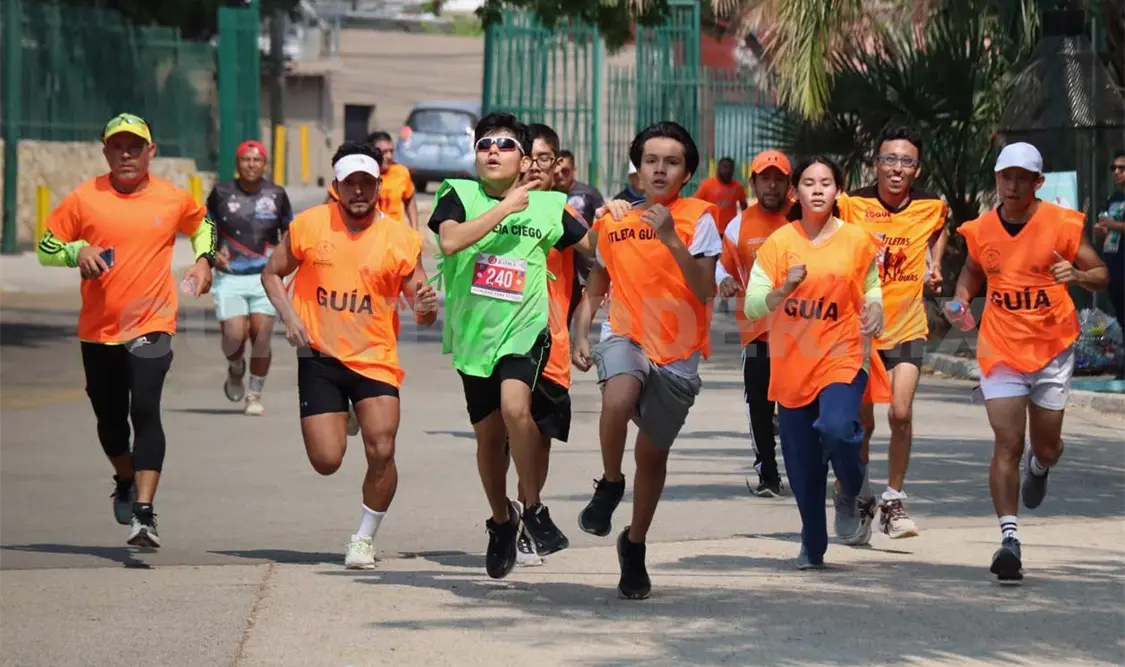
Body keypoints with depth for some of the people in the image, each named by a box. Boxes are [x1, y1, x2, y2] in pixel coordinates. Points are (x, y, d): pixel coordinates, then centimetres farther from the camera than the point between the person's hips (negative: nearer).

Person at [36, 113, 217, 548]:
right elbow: (46, 248, 4)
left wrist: (204, 260, 5)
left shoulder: (173, 199, 1)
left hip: (152, 325, -2)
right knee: (110, 419, 13)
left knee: (145, 411, -19)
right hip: (98, 330, 2)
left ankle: (144, 513, -24)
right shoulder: (85, 198, -1)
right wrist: (78, 251, -15)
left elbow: (203, 224, 23)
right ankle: (125, 482, 45)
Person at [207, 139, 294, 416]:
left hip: (265, 276, 1)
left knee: (261, 336, -7)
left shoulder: (276, 195, 4)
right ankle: (235, 370, 23)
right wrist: (213, 253, -6)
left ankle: (255, 395, 9)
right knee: (234, 335, -12)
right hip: (230, 277, -1)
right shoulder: (221, 193, 2)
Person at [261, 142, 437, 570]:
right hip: (320, 357, 0)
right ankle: (341, 419, 34)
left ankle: (364, 539, 9)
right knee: (326, 461, -4)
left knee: (381, 452, -14)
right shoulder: (309, 225, -3)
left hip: (376, 360, 0)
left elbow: (421, 312, 1)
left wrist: (427, 308, -23)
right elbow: (272, 273, 10)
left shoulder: (401, 240, -4)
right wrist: (288, 316, -6)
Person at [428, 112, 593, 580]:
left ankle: (533, 508, -14)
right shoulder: (460, 195, -1)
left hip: (525, 328, -2)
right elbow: (450, 241, -21)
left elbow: (593, 246, 15)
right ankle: (502, 522, 36)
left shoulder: (547, 206, 2)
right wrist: (505, 208, -18)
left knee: (515, 407, -29)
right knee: (488, 435, 12)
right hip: (473, 331, 2)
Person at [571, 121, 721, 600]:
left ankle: (635, 546, 33)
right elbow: (597, 286, 17)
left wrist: (671, 240, -24)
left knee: (653, 452, 10)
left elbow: (705, 291, -15)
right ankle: (609, 485, -6)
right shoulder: (613, 219, 5)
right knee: (618, 401, -34)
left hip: (678, 353, 0)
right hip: (627, 338, 0)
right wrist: (580, 335, 5)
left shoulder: (698, 218, -4)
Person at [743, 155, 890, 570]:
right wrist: (784, 289, -23)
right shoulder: (779, 243, -1)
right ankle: (813, 547, 24)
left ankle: (851, 495, 3)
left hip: (843, 357, -2)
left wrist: (874, 310, -4)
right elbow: (752, 306, -5)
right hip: (792, 364, 2)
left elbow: (871, 286, 18)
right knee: (802, 466, 5)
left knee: (837, 429, -29)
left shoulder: (857, 241, 0)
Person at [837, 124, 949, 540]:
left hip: (907, 328, 0)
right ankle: (860, 497, 32)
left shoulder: (931, 207, -3)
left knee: (901, 413, -15)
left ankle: (894, 501, 0)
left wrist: (935, 265, 8)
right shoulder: (852, 205, -10)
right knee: (861, 424, 8)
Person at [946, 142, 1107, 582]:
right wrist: (961, 299, -1)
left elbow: (1102, 275, -3)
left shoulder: (1062, 224, -8)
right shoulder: (981, 230, 0)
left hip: (1053, 348, 0)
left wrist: (1078, 276, -25)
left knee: (1046, 447, 11)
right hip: (1001, 348, 0)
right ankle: (1009, 538, -14)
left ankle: (1039, 464, 50)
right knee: (1007, 444, -12)